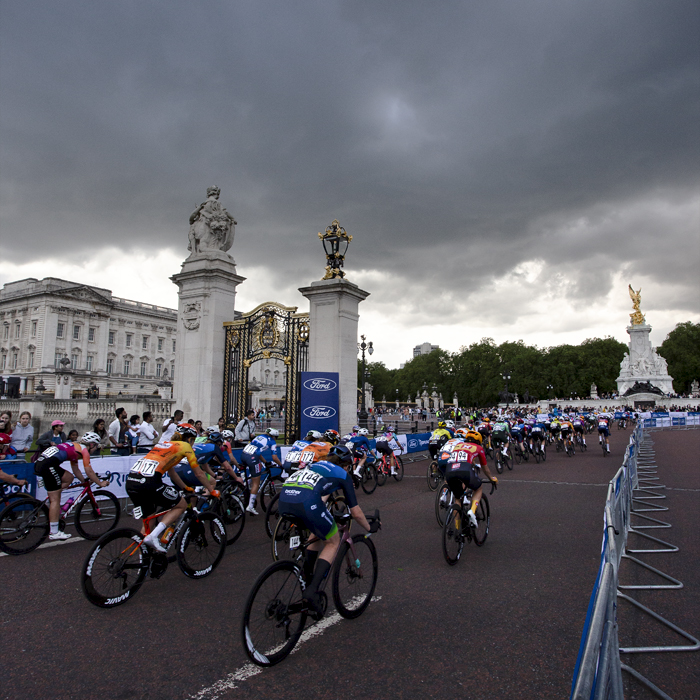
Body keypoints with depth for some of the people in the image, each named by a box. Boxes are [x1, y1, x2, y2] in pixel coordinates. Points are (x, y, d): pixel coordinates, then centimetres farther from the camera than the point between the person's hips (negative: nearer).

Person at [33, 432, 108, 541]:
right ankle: (54, 533, 1)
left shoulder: (75, 447, 28)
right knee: (55, 499, -3)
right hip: (48, 465, -9)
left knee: (69, 477, 23)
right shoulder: (84, 450, 3)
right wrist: (100, 483, 15)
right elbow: (89, 471, 3)